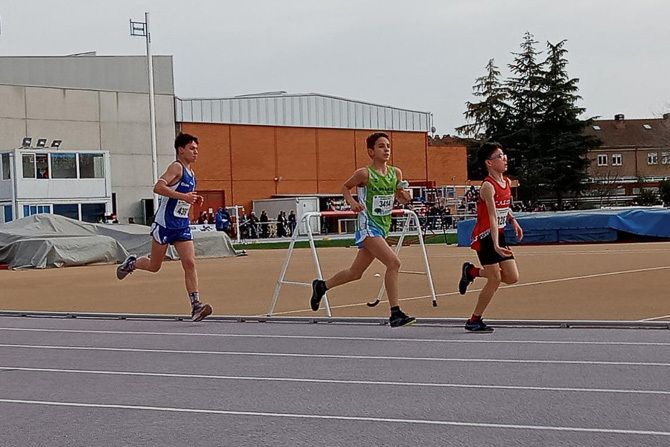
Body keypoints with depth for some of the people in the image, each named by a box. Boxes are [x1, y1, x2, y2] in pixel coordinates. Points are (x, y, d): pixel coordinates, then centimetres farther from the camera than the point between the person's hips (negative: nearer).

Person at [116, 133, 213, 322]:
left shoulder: (191, 173, 15)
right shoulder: (176, 167, -11)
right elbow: (158, 187, -24)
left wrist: (194, 199, 9)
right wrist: (183, 196, -29)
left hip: (182, 225, 7)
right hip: (165, 224, -7)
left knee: (190, 263, -8)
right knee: (154, 266, 6)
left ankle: (195, 305, -12)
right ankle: (131, 263, 36)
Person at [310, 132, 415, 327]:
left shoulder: (396, 173, 4)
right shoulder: (364, 174, -10)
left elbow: (400, 197, 17)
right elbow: (345, 187, 6)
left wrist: (405, 196, -5)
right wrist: (352, 202, -12)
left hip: (383, 227, 7)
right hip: (368, 227, -7)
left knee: (355, 273, 17)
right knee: (393, 262, -23)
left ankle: (321, 286, 40)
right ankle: (396, 314, -19)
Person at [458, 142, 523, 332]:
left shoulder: (507, 182, 6)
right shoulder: (488, 186, -20)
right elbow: (492, 217, -29)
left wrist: (513, 221, 7)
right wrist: (495, 245, -38)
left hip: (499, 234, 8)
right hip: (485, 236, -8)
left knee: (512, 277, 4)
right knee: (495, 279, -7)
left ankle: (472, 271, 22)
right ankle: (474, 321, 6)